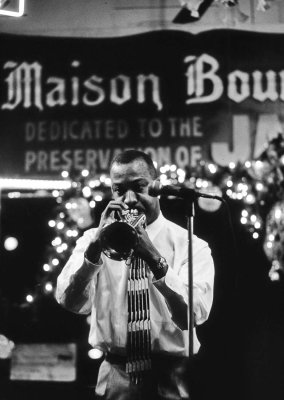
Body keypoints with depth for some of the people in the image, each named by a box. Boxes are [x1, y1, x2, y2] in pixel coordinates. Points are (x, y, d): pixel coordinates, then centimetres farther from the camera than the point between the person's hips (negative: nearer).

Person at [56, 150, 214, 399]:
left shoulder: (190, 245, -1)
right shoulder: (94, 239, 6)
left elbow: (195, 314, -16)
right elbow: (70, 302, -9)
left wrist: (155, 260, -27)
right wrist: (95, 247, -22)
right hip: (116, 377, 1)